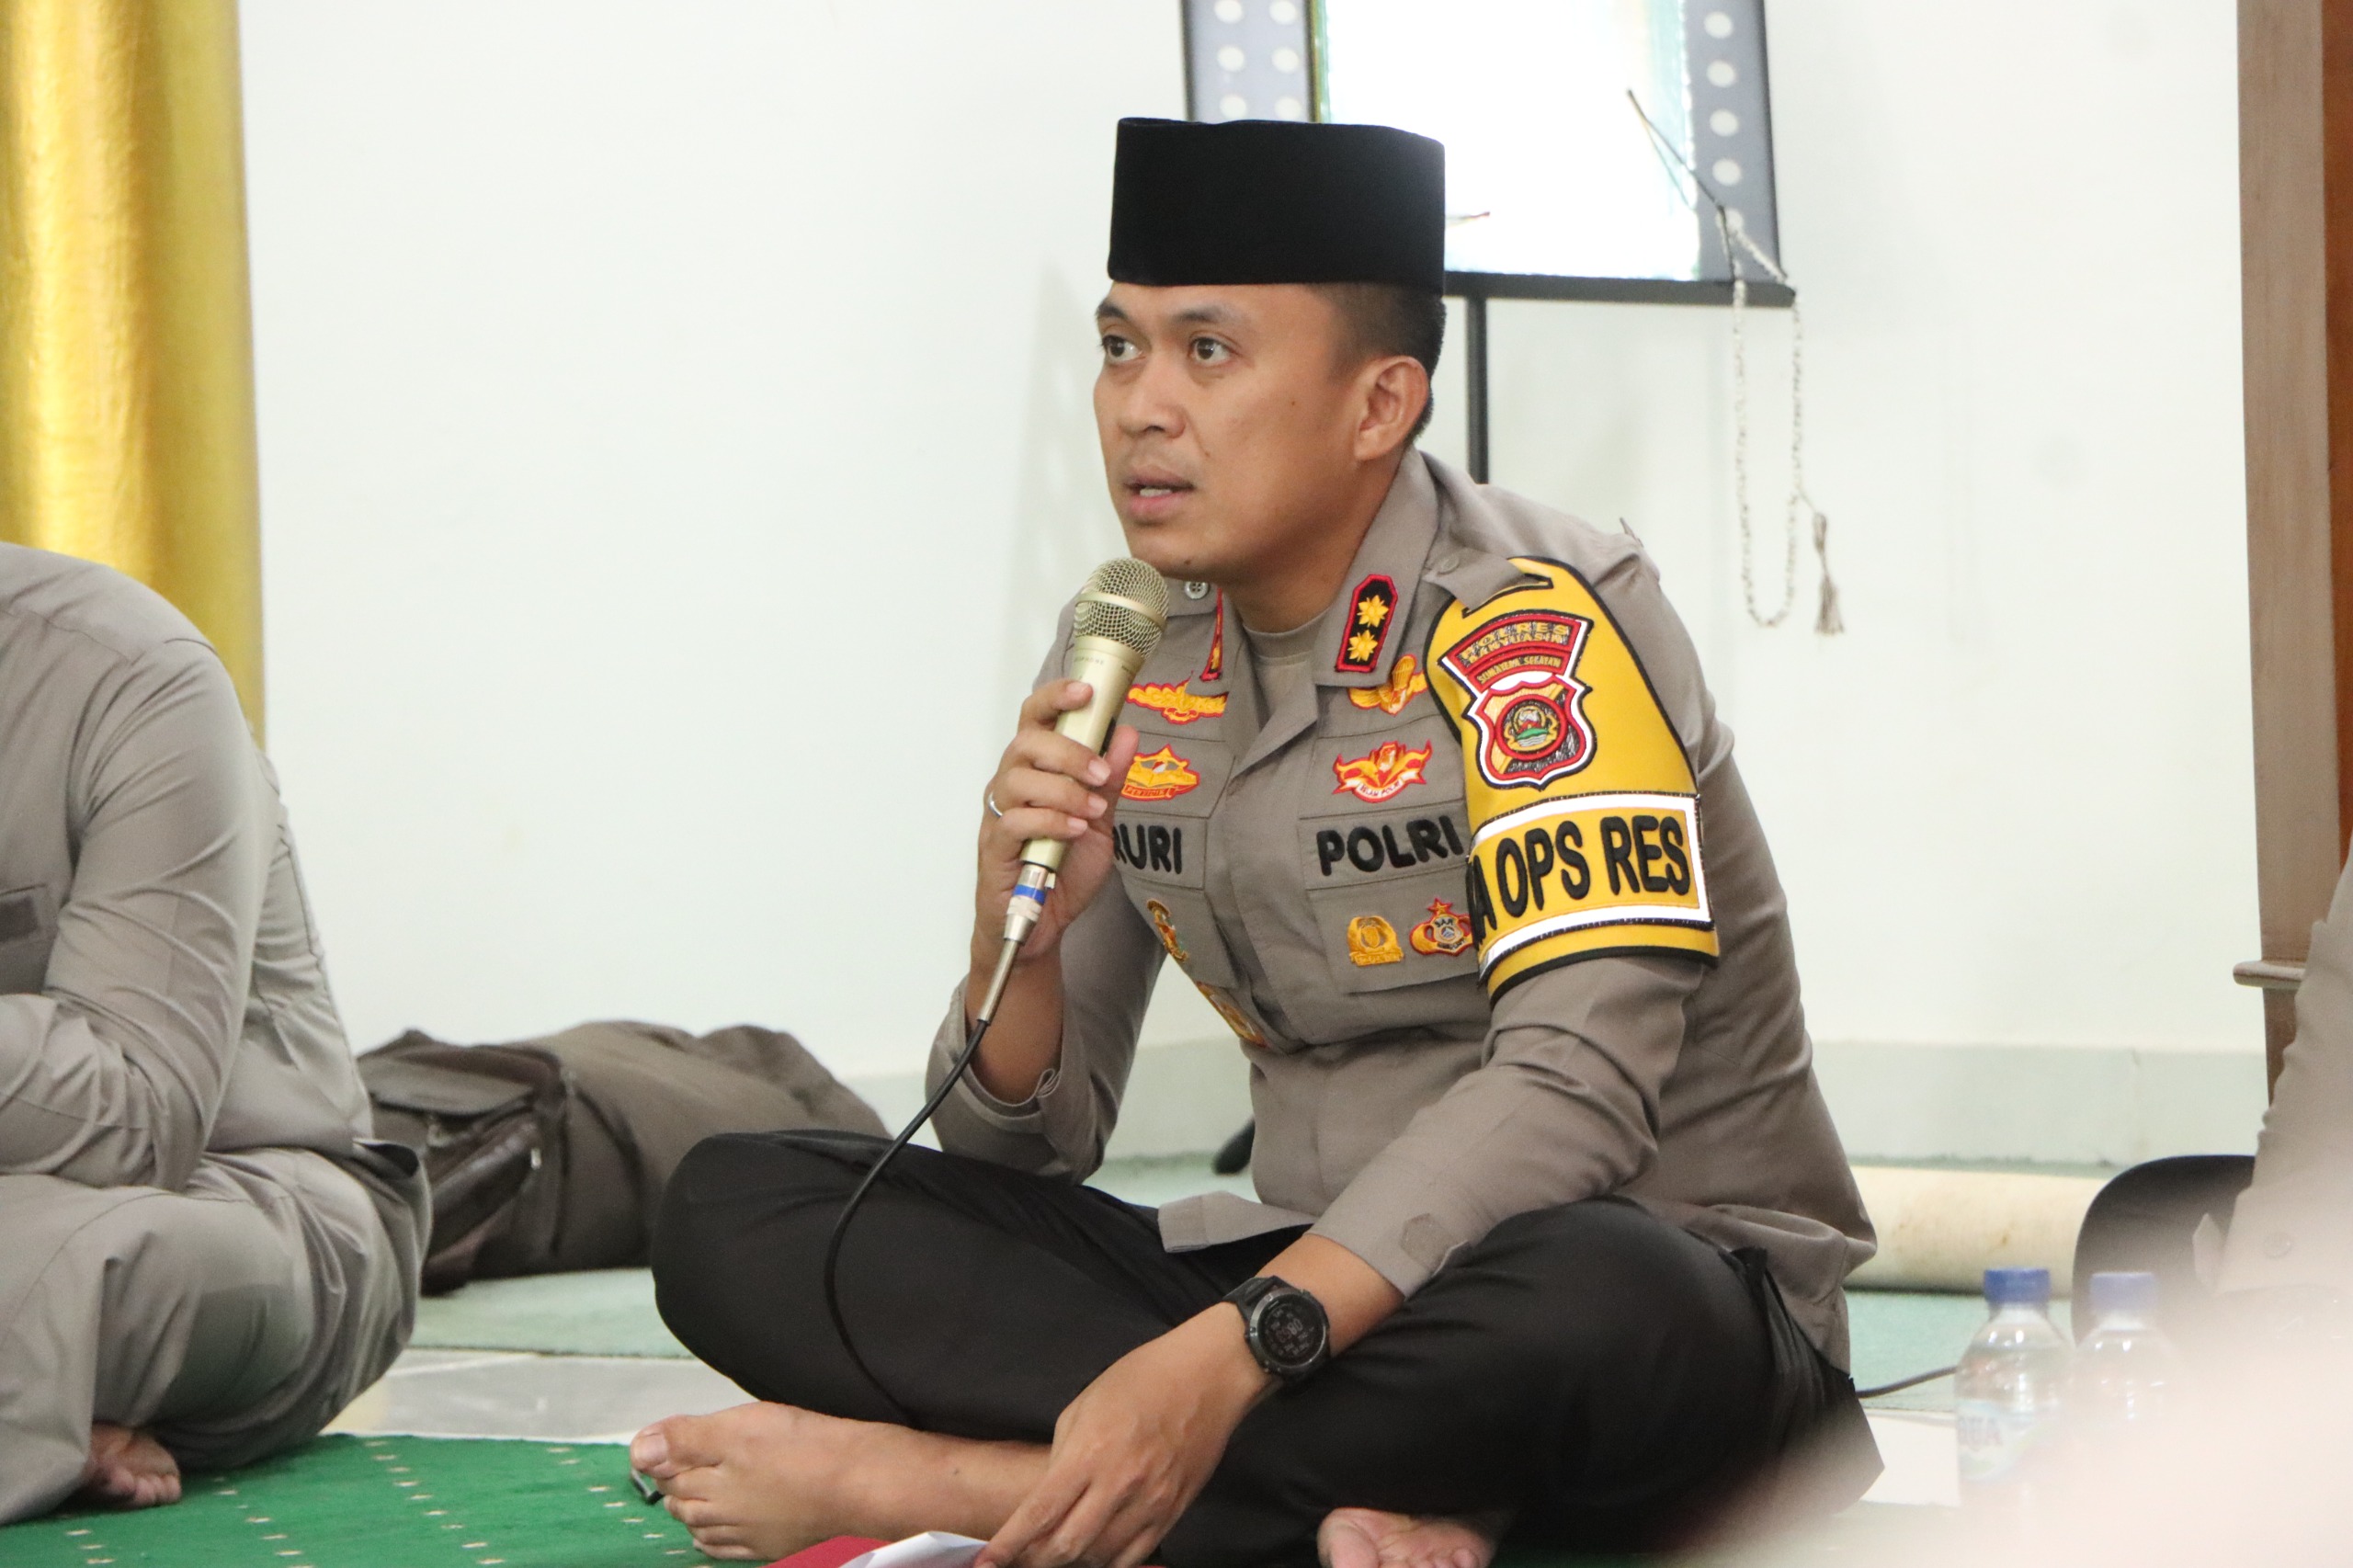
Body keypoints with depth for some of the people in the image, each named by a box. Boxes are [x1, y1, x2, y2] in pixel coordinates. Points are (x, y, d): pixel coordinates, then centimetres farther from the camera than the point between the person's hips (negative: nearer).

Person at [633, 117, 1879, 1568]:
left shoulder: (1535, 628, -13)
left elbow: (1574, 1084, -26)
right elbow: (1023, 1146, 9)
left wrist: (1230, 1352, -36)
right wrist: (1021, 937, -14)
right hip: (1318, 1291, 6)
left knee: (1596, 1305, -42)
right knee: (734, 1211, -9)